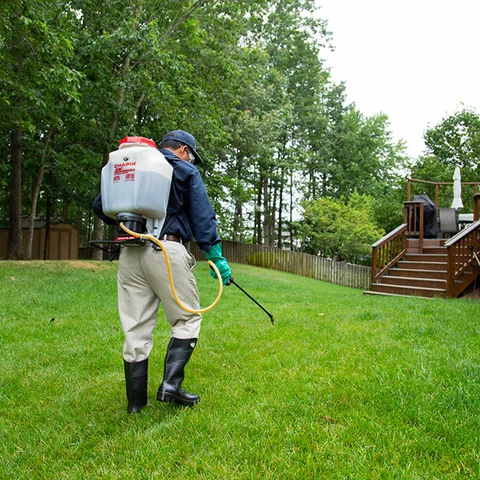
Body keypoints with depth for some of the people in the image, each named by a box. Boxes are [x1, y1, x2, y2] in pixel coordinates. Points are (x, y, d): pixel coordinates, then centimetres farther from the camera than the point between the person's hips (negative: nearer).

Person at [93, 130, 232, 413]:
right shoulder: (186, 171, 8)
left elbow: (100, 206, 18)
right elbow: (203, 217, 0)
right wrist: (216, 256, 0)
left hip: (129, 254, 5)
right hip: (166, 251, -5)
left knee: (136, 328, 7)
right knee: (187, 319, 7)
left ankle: (136, 401, 13)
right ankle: (171, 384, -6)